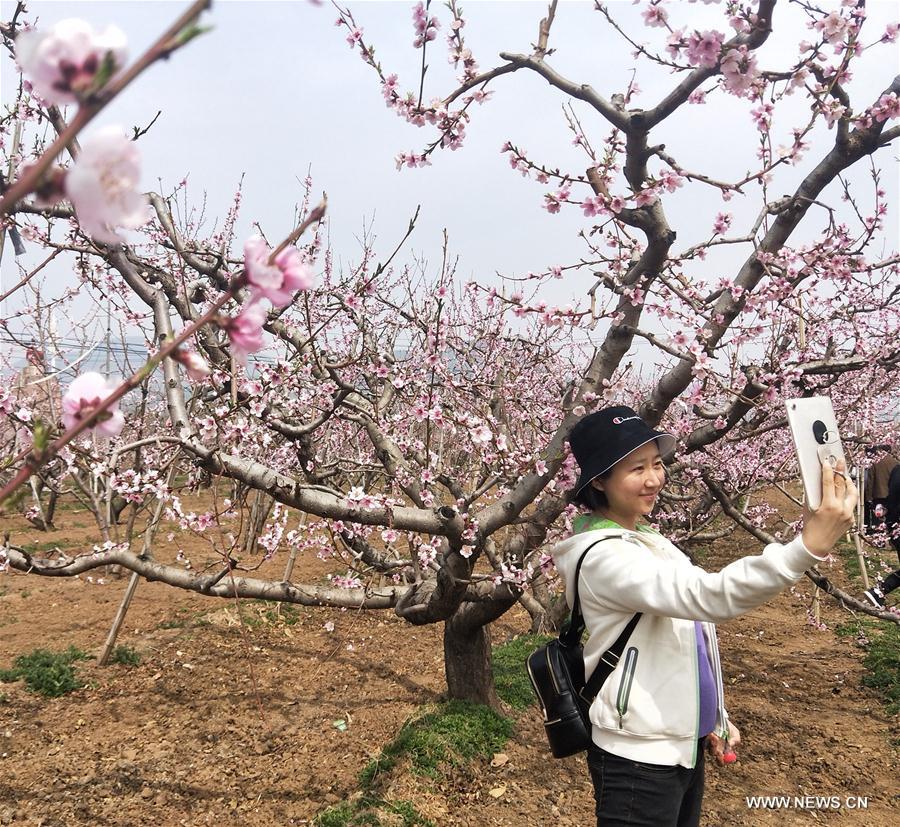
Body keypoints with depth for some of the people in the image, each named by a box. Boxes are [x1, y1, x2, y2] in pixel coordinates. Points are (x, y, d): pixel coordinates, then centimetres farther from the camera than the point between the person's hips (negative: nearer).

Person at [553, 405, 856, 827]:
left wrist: (713, 716, 15)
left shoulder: (645, 538, 6)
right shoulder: (603, 557, -24)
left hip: (684, 744, 9)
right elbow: (706, 595, -38)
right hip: (638, 758, -9)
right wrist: (807, 546, -46)